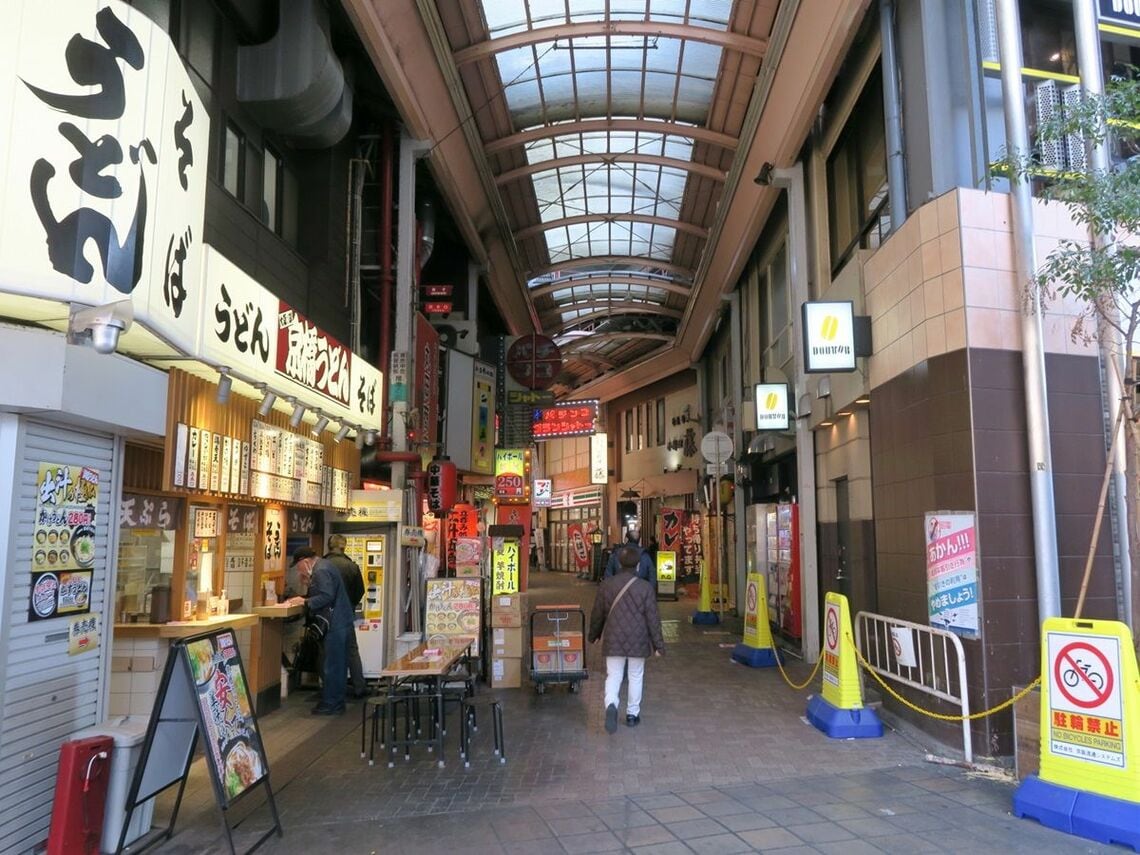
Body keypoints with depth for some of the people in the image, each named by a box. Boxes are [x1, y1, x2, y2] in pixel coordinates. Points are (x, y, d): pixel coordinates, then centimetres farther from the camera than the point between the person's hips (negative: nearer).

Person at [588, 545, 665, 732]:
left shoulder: (607, 585, -3)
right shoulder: (645, 587, -9)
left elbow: (597, 614, 5)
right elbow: (653, 619, -7)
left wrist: (593, 635, 22)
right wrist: (658, 644, 2)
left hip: (613, 641, 1)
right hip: (638, 641, -1)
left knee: (613, 675, 7)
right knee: (636, 676, 14)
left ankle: (611, 705, -17)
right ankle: (632, 714, 22)